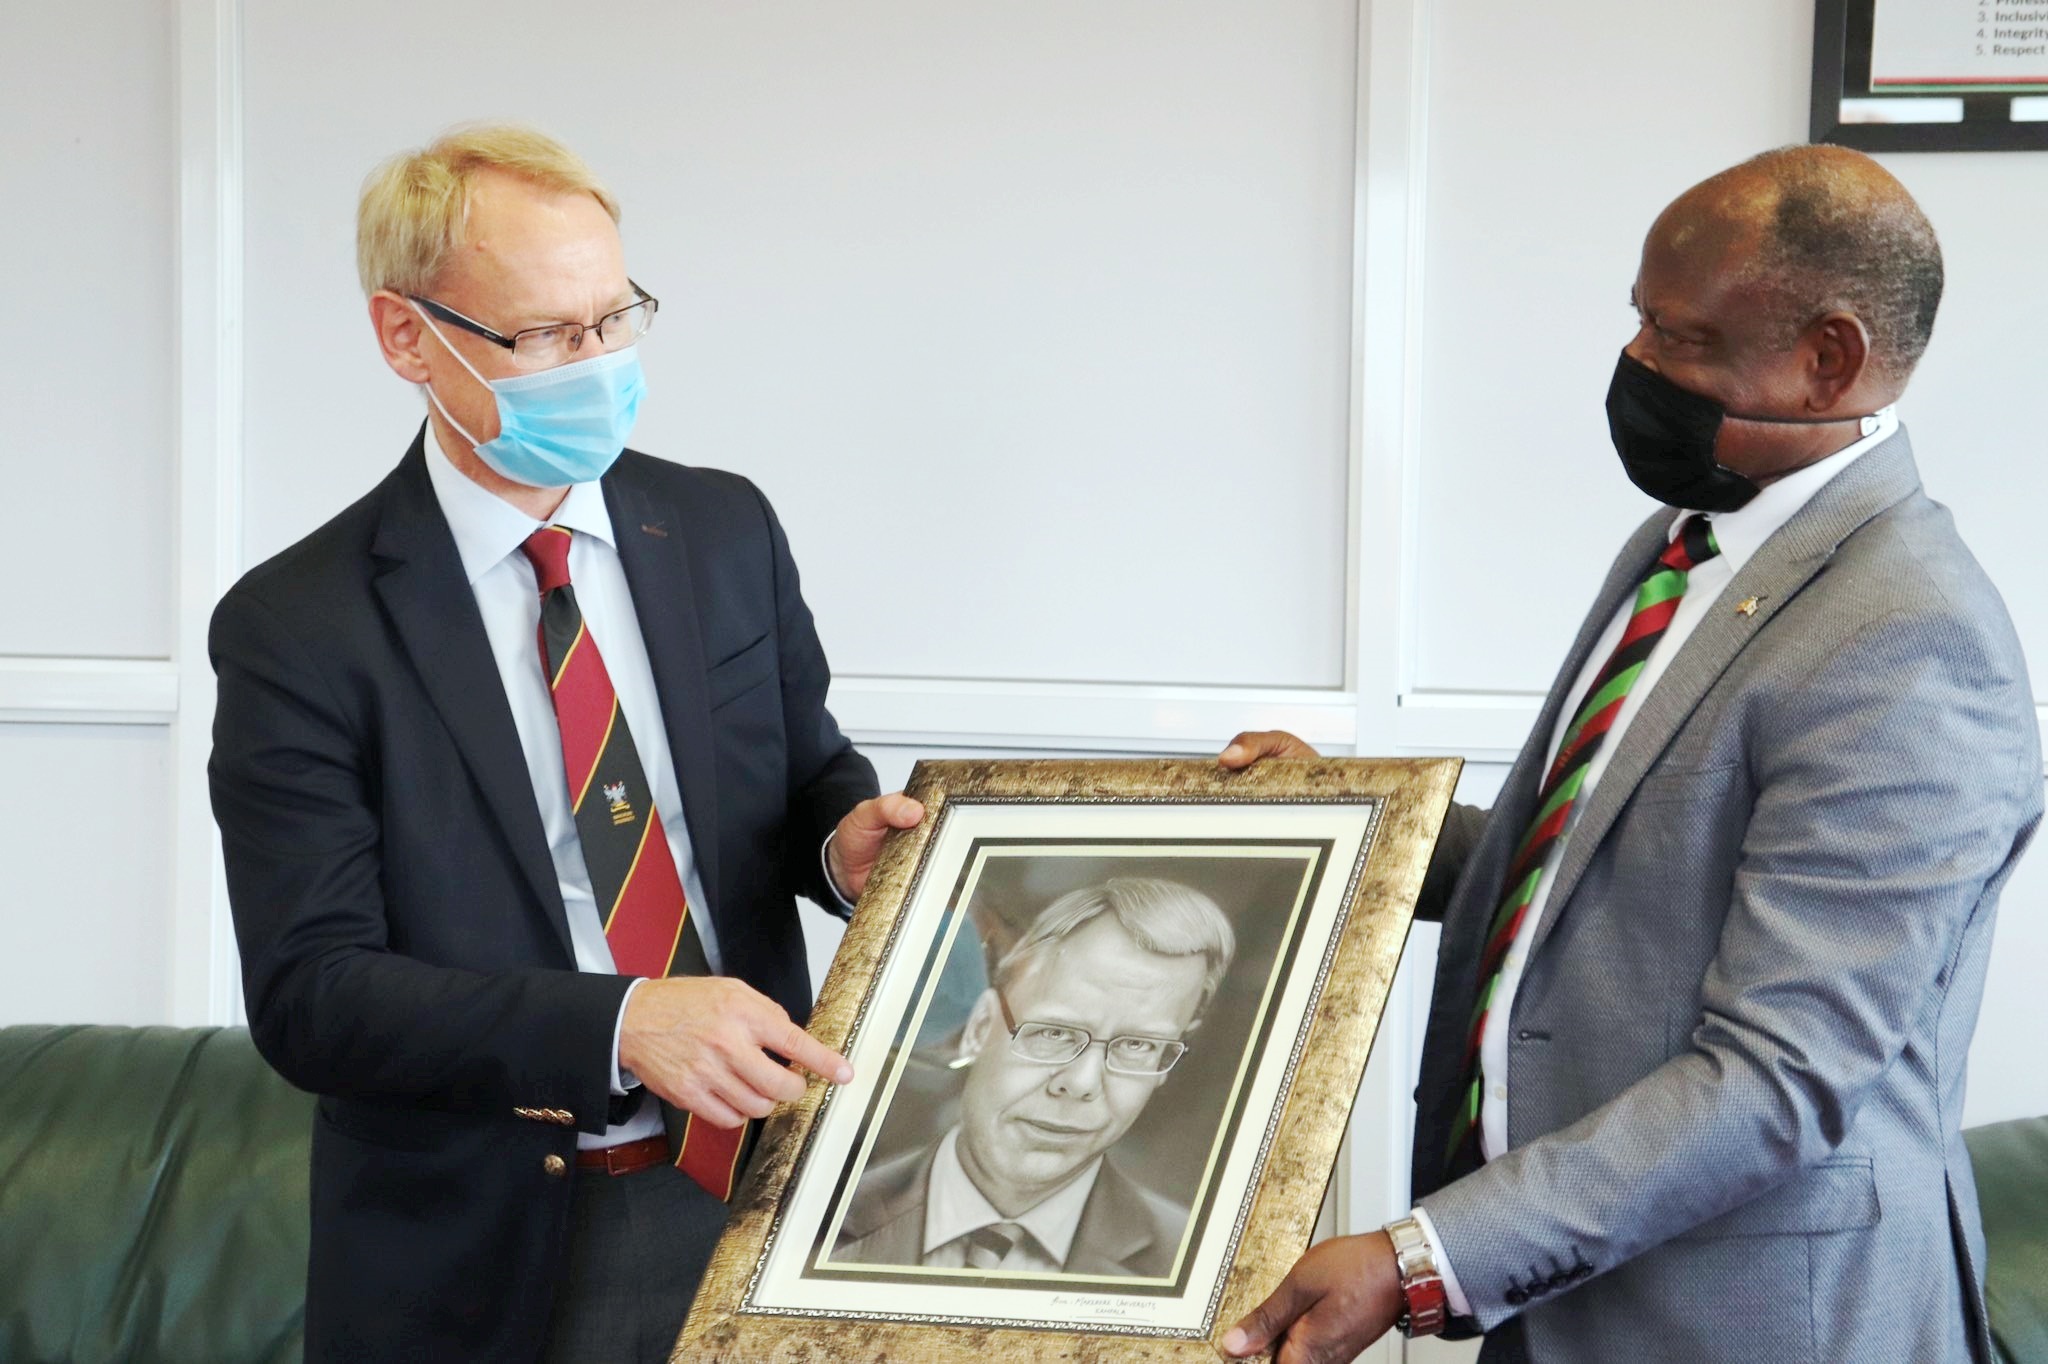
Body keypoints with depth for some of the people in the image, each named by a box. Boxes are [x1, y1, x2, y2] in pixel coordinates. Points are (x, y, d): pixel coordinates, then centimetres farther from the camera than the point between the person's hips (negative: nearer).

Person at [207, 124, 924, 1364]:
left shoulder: (727, 531, 5)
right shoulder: (296, 630, -7)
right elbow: (310, 992, -13)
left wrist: (845, 836, -7)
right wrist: (619, 1025, -26)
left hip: (759, 1165, 3)